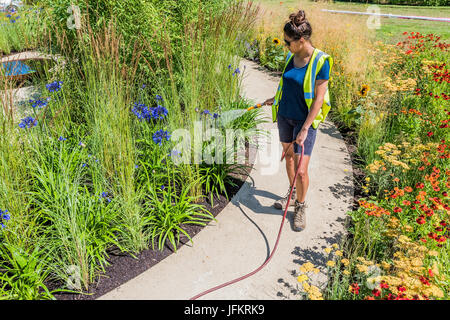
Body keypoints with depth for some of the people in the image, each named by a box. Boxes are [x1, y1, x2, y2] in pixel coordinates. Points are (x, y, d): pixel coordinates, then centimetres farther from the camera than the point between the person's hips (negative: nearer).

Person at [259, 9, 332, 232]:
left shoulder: (320, 62, -18)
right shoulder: (291, 57, 0)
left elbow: (318, 99, -18)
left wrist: (305, 130, -21)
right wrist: (275, 99, 29)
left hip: (305, 120, -6)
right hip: (285, 115, 6)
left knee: (301, 170, -6)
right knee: (288, 156, 19)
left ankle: (300, 206, 19)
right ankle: (292, 194, 40)